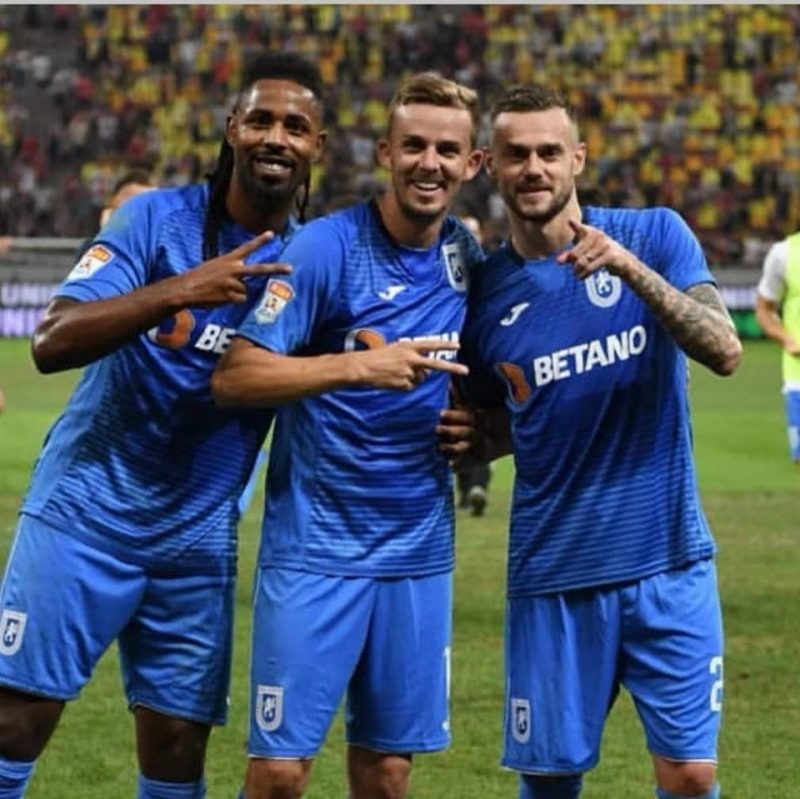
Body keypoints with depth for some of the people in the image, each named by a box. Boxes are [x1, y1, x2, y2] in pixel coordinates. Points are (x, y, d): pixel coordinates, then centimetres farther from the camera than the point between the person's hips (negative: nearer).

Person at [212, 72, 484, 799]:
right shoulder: (326, 247, -11)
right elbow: (233, 376, -17)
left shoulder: (470, 258, 5)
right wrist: (359, 365, -28)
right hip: (315, 543, -5)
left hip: (419, 550, 5)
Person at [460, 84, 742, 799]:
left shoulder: (653, 235, -1)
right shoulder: (485, 291, 4)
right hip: (552, 572, 2)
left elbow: (725, 351, -15)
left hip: (668, 560, -1)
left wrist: (633, 270, -26)